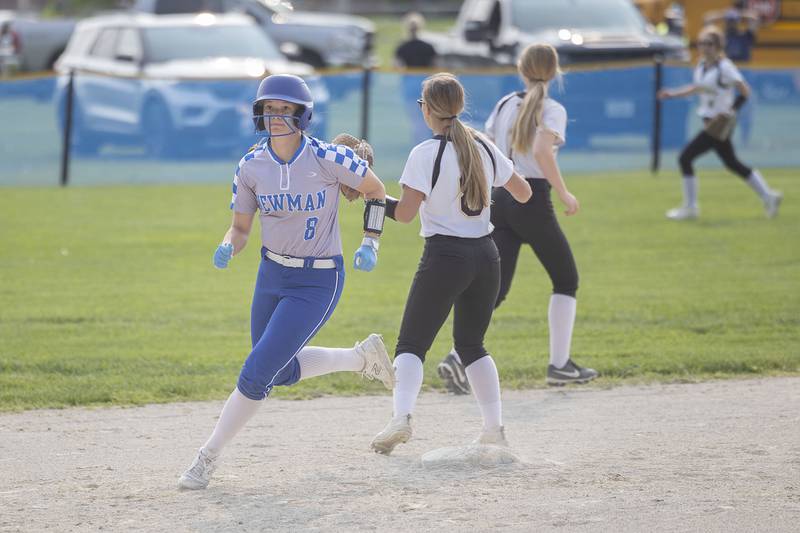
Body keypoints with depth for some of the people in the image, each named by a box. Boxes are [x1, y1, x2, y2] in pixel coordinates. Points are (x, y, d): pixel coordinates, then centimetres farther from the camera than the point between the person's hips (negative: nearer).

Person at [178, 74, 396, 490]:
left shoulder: (327, 159, -19)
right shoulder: (251, 166, -7)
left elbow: (375, 190, -2)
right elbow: (240, 228, 2)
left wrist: (370, 243, -10)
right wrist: (227, 249, -20)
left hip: (318, 283, -6)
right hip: (272, 274, 6)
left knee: (256, 373, -12)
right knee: (282, 372, 20)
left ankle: (208, 457, 1)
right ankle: (362, 357, 41)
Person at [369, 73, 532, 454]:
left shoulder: (425, 154, -11)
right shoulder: (484, 148, 5)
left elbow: (405, 213, -16)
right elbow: (523, 194, 16)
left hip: (445, 256, -5)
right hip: (485, 256, 5)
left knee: (411, 344, -2)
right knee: (471, 344, 21)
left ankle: (402, 415, -25)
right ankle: (494, 427, 14)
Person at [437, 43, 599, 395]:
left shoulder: (505, 105, 10)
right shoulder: (552, 110, -7)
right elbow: (542, 151, -24)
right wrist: (564, 194, -15)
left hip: (499, 198, 5)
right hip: (533, 201, -5)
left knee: (495, 288, 3)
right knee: (566, 280, 14)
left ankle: (458, 357, -18)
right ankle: (560, 364, 11)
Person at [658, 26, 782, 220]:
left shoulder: (725, 67, -17)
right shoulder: (702, 65, 7)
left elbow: (745, 91, -16)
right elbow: (698, 87, 23)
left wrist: (729, 112, -19)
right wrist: (674, 93, 14)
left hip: (720, 124, -9)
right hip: (710, 122, 9)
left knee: (686, 158, -10)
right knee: (731, 163, 19)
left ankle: (690, 207, -1)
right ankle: (768, 196, 27)